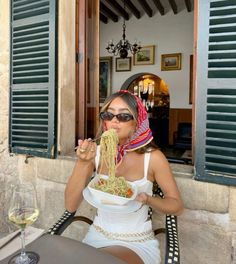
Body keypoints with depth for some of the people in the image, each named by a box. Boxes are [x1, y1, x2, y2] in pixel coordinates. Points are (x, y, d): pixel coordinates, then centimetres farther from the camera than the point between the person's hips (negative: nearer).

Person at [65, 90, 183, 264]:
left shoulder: (152, 157, -15)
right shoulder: (95, 152, -7)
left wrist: (146, 199, -24)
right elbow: (71, 206, -12)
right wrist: (83, 163, -26)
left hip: (137, 243, -3)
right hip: (97, 236, 3)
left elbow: (177, 206, -5)